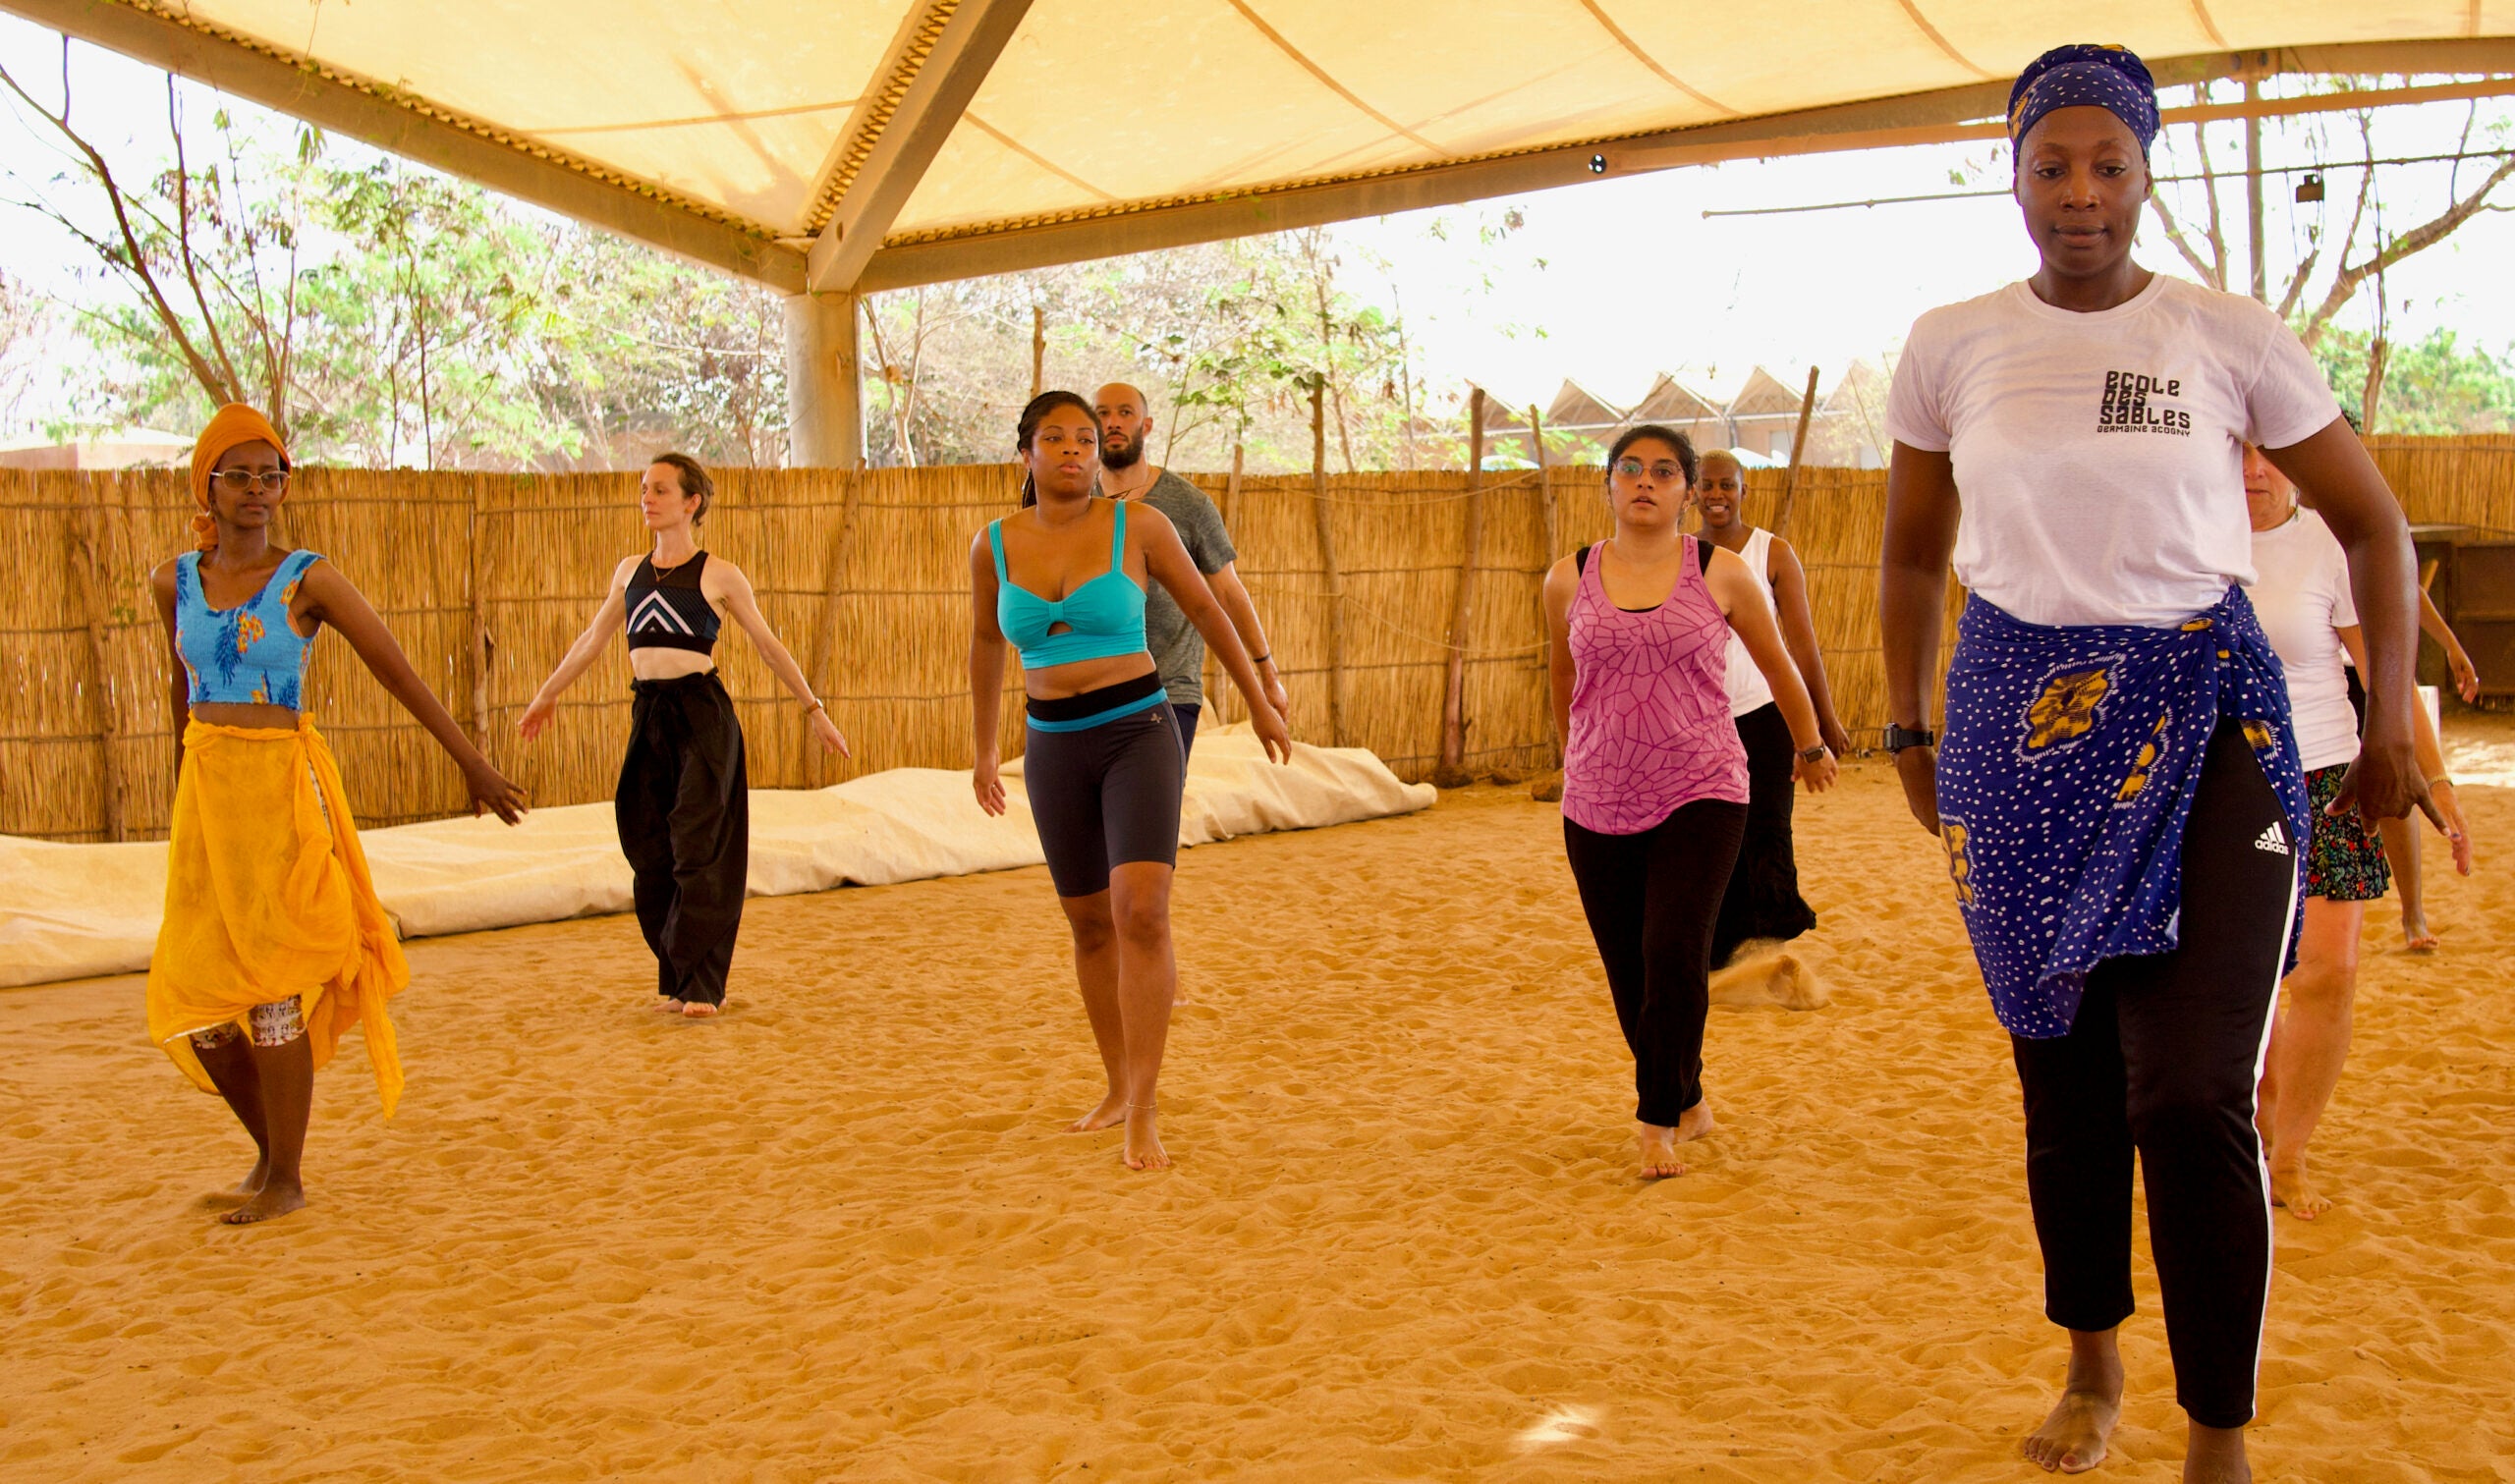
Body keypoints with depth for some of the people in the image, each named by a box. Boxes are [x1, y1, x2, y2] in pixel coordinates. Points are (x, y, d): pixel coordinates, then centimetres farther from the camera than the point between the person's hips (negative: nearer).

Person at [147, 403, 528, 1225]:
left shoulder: (309, 579, -5)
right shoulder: (174, 580, 8)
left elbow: (398, 671, -5)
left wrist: (473, 764, -6)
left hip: (282, 788, -5)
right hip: (206, 790, 5)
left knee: (270, 986, -4)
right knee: (194, 1000, 5)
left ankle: (286, 1179, 9)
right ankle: (272, 1148, 25)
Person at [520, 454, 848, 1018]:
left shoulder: (718, 575, -1)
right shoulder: (629, 571, 13)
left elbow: (768, 645, 6)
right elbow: (592, 640, 25)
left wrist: (813, 709, 7)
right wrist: (547, 694, 33)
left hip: (702, 715, -5)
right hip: (648, 716, 5)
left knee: (699, 850, -5)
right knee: (649, 853, 5)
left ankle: (702, 986, 1)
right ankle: (674, 977, 17)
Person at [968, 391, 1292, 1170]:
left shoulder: (1137, 524, -6)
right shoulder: (995, 544, 2)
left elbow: (1205, 609, 6)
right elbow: (986, 641, 18)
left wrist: (1260, 704, 13)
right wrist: (985, 749, 24)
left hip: (1139, 735, -3)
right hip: (1055, 751, 4)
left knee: (1141, 913, -20)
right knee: (1090, 925, 14)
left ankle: (1143, 1115, -15)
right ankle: (1120, 1087, 33)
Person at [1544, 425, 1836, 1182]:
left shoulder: (1720, 573, 0)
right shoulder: (1569, 580, 4)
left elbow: (1777, 665, 15)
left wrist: (1811, 746, 26)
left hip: (1701, 794, -2)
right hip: (1599, 802, 2)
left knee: (1675, 953, -16)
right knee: (1629, 971, 7)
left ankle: (1658, 1120, 0)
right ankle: (1685, 1101, 30)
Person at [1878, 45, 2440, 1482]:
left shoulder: (2233, 339, -3)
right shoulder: (1951, 347, 2)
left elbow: (2373, 520, 8)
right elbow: (1913, 555, 16)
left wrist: (2393, 719, 3)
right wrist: (1909, 728, 13)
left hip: (2207, 722, -2)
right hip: (2020, 725, 2)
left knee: (2193, 1097, -14)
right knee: (2065, 1076, 11)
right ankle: (2093, 1363, 33)